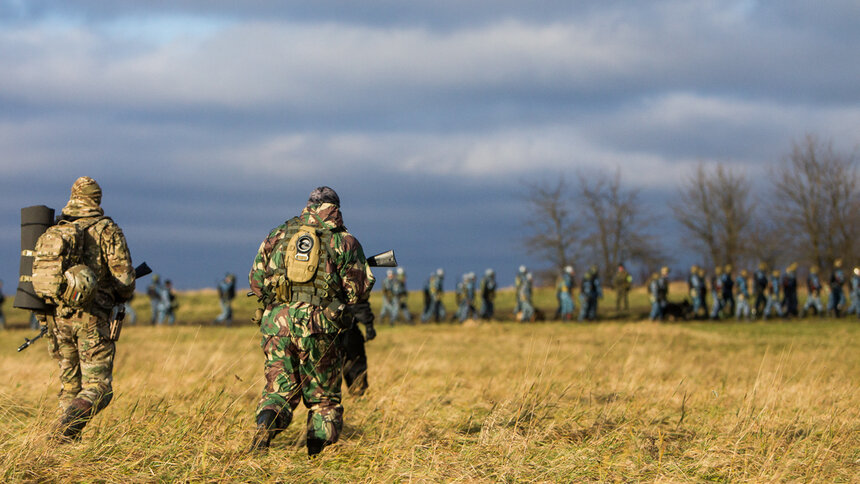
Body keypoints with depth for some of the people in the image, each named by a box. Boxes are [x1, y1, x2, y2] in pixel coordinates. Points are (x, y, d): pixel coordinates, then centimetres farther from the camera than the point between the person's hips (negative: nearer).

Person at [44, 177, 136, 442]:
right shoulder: (107, 230, -3)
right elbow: (124, 278, -7)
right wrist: (120, 297, 14)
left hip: (58, 317, 5)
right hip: (92, 318, -5)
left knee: (70, 384, 17)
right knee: (97, 388, -4)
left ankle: (69, 440, 10)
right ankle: (67, 427, -27)